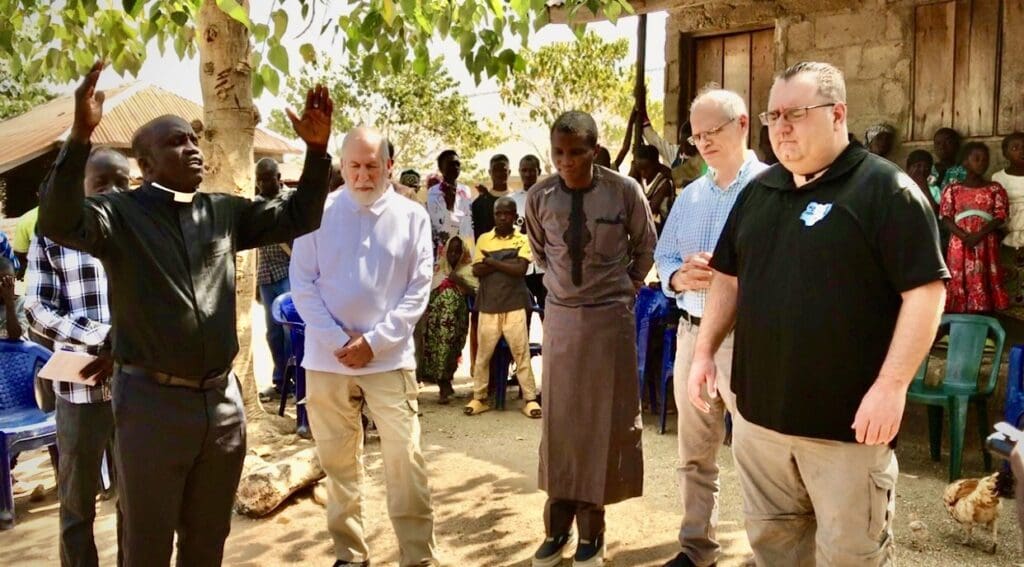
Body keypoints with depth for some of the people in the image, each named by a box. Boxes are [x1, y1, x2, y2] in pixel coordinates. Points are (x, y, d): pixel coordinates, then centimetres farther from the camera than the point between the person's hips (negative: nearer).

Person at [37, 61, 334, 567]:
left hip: (222, 399, 5)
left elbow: (297, 217, 9)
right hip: (152, 402, -4)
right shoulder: (119, 212, -7)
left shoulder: (225, 211, 8)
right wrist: (80, 137, -37)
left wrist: (316, 149, -5)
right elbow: (59, 222, -25)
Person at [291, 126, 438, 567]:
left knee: (405, 462, -3)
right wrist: (338, 340, -11)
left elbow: (418, 290, -1)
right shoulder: (318, 214, 1)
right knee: (338, 463, 12)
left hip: (390, 359, -1)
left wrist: (374, 342, -10)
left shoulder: (412, 217, 0)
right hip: (328, 359, 2)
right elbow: (303, 284, 0)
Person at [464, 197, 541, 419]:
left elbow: (521, 269, -11)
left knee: (521, 353, 0)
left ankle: (530, 398, 7)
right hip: (488, 306, 2)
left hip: (514, 305, -2)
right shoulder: (484, 239, 7)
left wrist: (493, 261, -8)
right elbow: (477, 270, -3)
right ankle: (479, 398, 17)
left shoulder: (523, 240, 2)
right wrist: (507, 263, -12)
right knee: (483, 354, 7)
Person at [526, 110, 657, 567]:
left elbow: (646, 247, 7)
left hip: (610, 314, -2)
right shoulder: (539, 197, -6)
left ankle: (591, 529, 20)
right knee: (559, 417, 7)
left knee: (605, 418, 5)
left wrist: (628, 287, 9)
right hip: (560, 314, 2)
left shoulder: (625, 192, -12)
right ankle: (559, 525, 20)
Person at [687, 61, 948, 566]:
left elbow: (925, 291, -14)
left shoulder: (886, 189, -9)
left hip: (848, 416, -6)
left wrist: (891, 386, -20)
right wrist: (704, 351, 8)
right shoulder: (758, 192, 10)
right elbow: (730, 278, 17)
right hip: (760, 408, 6)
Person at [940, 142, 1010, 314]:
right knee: (959, 282, -2)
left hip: (986, 245, 0)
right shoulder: (953, 189, 6)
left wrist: (978, 235, -15)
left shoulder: (995, 189, 7)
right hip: (959, 245, 0)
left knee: (983, 284, -4)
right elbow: (946, 218, 0)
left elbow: (1000, 217, -1)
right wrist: (964, 236, -15)